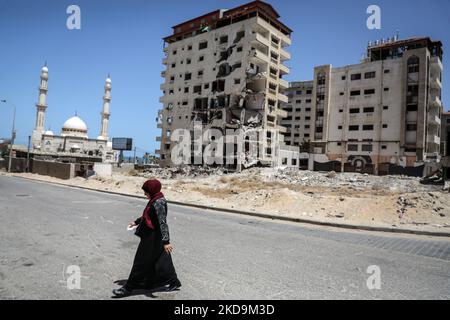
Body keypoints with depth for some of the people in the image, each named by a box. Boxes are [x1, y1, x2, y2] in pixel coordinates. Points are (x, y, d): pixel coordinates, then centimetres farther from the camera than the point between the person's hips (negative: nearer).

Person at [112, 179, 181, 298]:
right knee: (161, 261, 18)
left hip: (152, 238, -10)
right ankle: (174, 282, 29)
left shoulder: (158, 203, -23)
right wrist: (136, 222, 29)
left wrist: (166, 242, -31)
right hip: (153, 236, 10)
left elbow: (163, 222, -28)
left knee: (141, 263, 3)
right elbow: (147, 216, 23)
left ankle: (128, 288, 17)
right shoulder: (155, 200, 7)